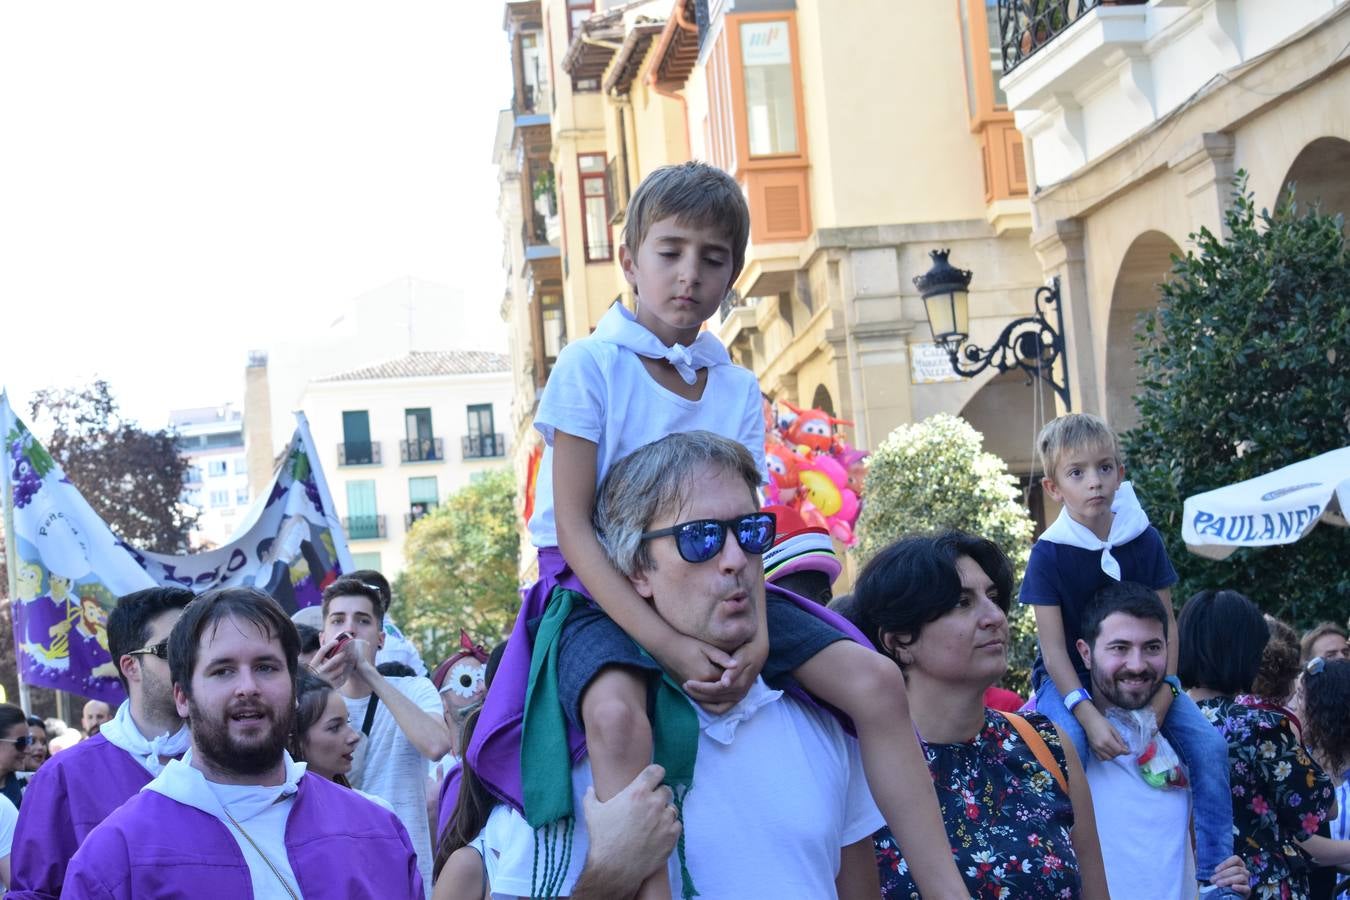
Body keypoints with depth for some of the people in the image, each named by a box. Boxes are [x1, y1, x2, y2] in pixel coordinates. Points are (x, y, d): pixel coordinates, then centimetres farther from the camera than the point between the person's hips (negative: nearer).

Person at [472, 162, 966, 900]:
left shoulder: (737, 389, 7)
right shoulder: (590, 366, -8)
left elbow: (743, 529, -1)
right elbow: (572, 527, -14)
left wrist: (756, 633, -23)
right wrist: (664, 641, -25)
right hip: (607, 591, -5)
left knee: (874, 679, -10)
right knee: (616, 711, -38)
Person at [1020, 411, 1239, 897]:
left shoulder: (1145, 540, -7)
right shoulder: (1049, 553, -16)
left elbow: (1166, 626, -5)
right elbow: (1054, 648, -19)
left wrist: (1161, 698, -19)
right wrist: (1088, 716, -31)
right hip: (1072, 679, -3)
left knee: (1208, 746, -14)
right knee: (1065, 748, -33)